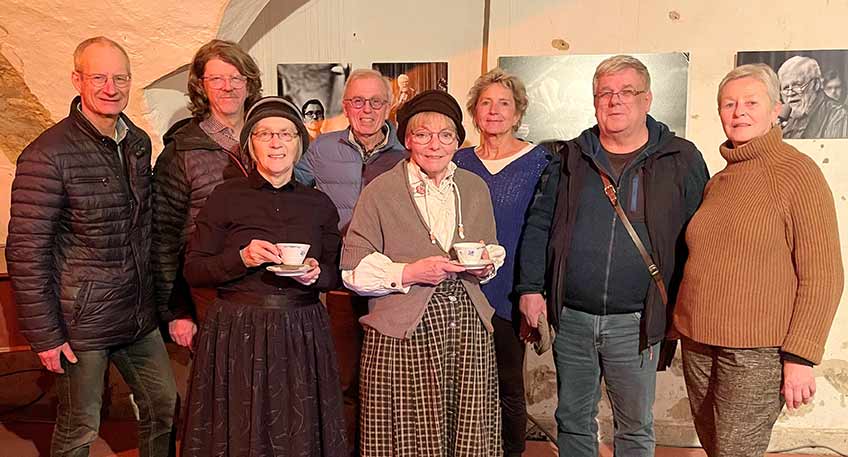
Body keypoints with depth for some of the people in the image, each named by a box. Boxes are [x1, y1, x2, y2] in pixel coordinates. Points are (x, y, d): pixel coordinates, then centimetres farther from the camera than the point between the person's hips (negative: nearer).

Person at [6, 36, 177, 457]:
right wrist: (44, 335, -14)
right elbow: (25, 251, -14)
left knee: (165, 408, 16)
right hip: (81, 325, -6)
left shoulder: (139, 143, 6)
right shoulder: (48, 155, -15)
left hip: (139, 316, 6)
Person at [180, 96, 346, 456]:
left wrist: (317, 274, -8)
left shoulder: (319, 204, 6)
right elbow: (193, 271, -1)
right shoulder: (226, 197, 0)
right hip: (236, 335, -2)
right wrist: (242, 258, -16)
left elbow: (335, 274, 13)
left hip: (302, 337, 2)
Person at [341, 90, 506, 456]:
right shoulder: (380, 191, -2)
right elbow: (354, 270, -3)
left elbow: (493, 251, 23)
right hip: (402, 333, -3)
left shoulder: (475, 188, 12)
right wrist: (407, 273, -15)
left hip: (467, 327, 4)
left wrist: (486, 266, 1)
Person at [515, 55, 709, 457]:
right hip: (570, 319, 2)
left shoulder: (681, 159, 0)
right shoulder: (569, 157, 5)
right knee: (573, 421, 16)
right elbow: (538, 224, 6)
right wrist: (530, 288, -1)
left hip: (635, 324, -1)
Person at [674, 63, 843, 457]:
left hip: (758, 351, -6)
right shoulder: (717, 182, 11)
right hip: (698, 344, 6)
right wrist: (680, 326, 17)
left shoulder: (797, 173, -8)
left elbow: (822, 275, -11)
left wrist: (800, 356, -15)